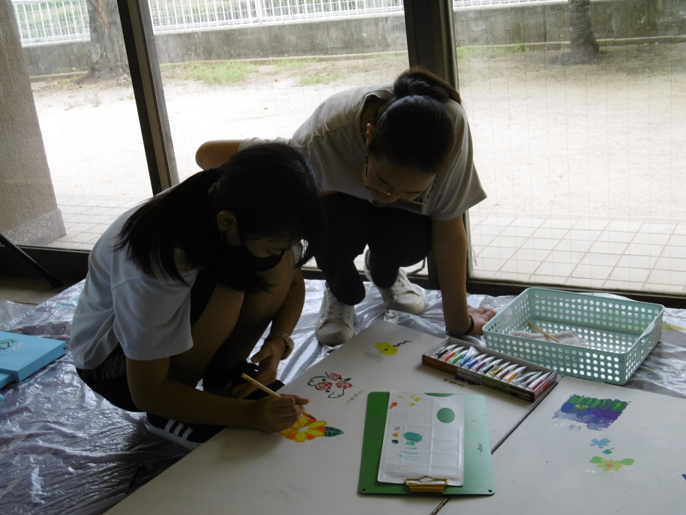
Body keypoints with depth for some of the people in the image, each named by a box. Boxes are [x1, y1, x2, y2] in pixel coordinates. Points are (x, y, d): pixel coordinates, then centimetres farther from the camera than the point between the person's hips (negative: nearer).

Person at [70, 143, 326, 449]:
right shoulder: (154, 259, -38)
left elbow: (293, 281, -3)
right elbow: (147, 392, -31)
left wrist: (279, 340, -23)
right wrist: (249, 414, -38)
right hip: (112, 360, -5)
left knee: (281, 265, -19)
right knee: (225, 290, -34)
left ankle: (226, 372, -2)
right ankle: (169, 416, -12)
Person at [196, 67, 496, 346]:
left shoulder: (452, 126, -37)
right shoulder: (325, 139, -41)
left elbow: (449, 233, -25)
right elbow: (208, 154, -34)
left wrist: (459, 324, -18)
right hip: (339, 195, -1)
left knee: (413, 241, -32)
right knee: (338, 227, -37)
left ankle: (384, 275, 6)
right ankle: (342, 294, -1)